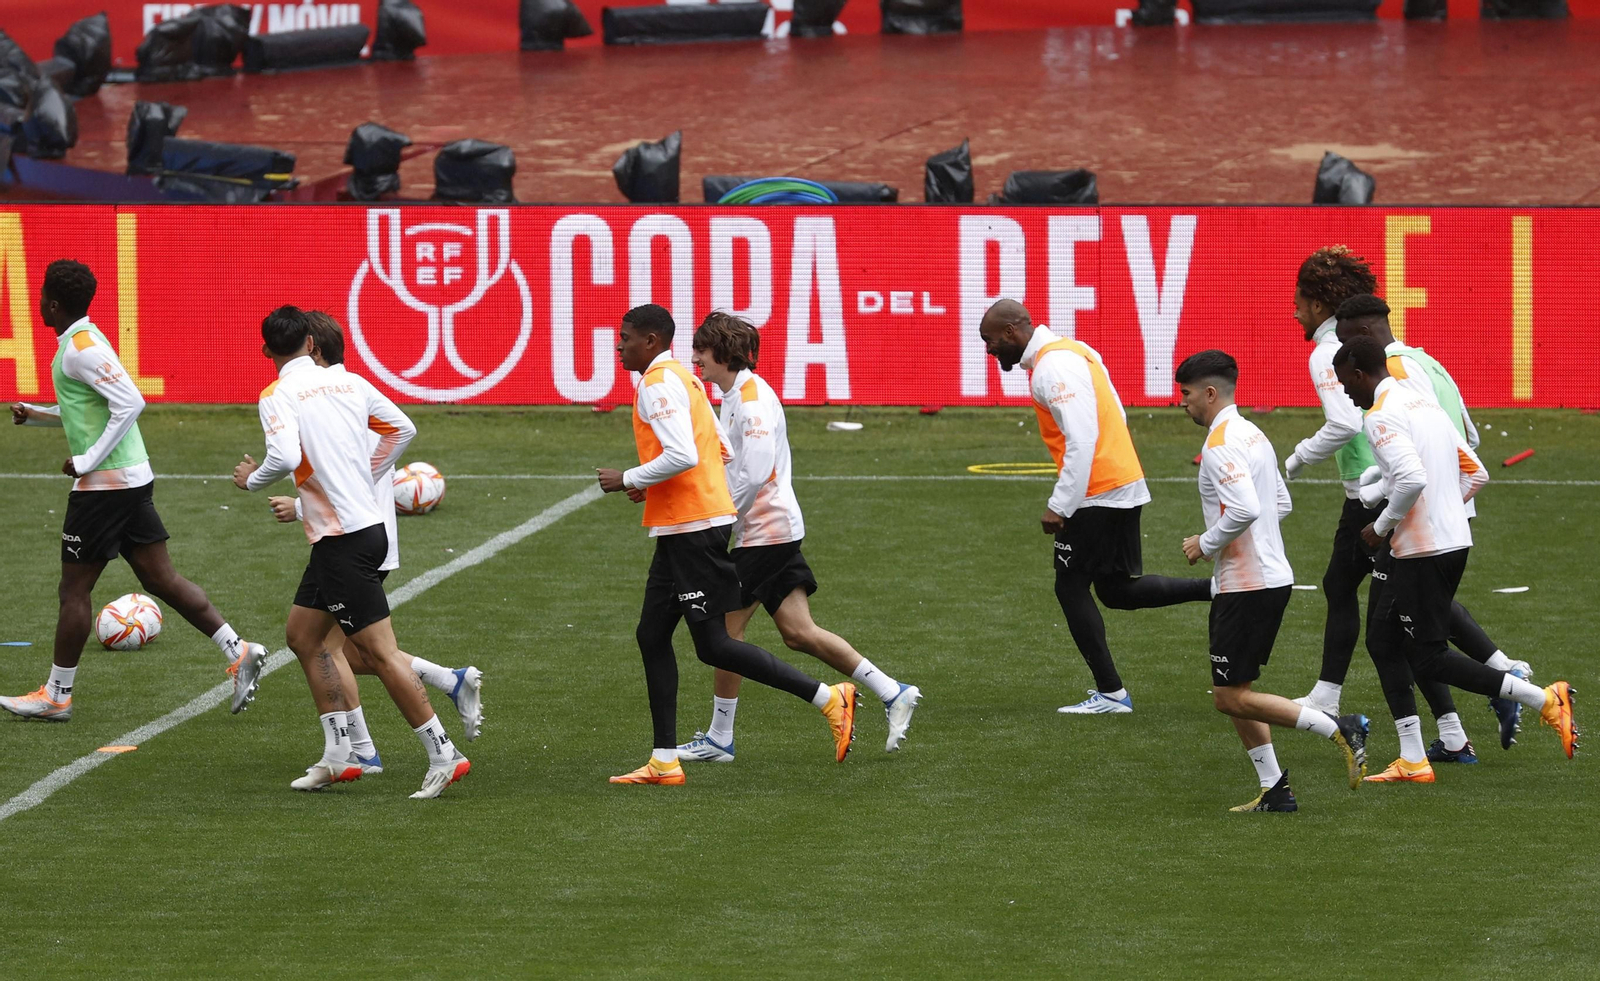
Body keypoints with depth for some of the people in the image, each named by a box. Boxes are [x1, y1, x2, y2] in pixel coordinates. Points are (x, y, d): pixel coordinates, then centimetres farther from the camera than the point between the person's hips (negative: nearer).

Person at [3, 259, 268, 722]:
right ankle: (239, 652, 2)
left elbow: (130, 403, -25)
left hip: (104, 483, -10)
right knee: (160, 579, 8)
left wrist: (88, 461, -20)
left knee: (75, 588, 1)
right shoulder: (84, 341, 15)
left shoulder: (79, 349, -16)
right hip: (133, 478, 10)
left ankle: (56, 696, 9)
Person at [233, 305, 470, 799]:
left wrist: (252, 478, -5)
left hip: (342, 539, -8)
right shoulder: (347, 383, 9)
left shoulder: (278, 395, -11)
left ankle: (443, 755, -7)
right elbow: (403, 428, 15)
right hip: (367, 522, 8)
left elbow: (285, 457, -26)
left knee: (380, 651, -6)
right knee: (303, 635, 18)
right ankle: (338, 757, 17)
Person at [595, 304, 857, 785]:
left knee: (713, 646, -9)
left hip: (692, 529, -11)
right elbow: (722, 452, 21)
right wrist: (652, 485, 18)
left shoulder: (659, 383, -13)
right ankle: (665, 761, 9)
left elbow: (682, 455, -26)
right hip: (682, 528, 11)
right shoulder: (683, 379, 18)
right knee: (652, 635, 10)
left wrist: (628, 480, -13)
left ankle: (830, 699, -9)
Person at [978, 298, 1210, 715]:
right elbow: (1116, 417, 19)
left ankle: (1110, 693, 2)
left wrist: (1060, 506, -22)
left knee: (1071, 587, 0)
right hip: (1124, 486, 10)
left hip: (1098, 494, -10)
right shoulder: (1072, 351, 15)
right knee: (1117, 590, 15)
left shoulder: (1053, 365, -16)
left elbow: (1082, 438, -24)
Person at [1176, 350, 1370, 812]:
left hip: (1245, 586, -10)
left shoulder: (1220, 445, -17)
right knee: (1234, 693, 14)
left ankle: (1338, 729, -9)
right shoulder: (1252, 434, 14)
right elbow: (1281, 503, 22)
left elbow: (1244, 509, -30)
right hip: (1271, 577, 10)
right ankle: (1273, 790, 12)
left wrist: (1205, 544, -14)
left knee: (1232, 698, -5)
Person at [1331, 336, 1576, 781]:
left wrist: (1381, 528, -13)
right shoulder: (1426, 404, 16)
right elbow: (1476, 473, 19)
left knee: (1428, 658, -4)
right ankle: (1413, 761, 14)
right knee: (1383, 638, 15)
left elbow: (1412, 479, -28)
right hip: (1454, 539, 10)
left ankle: (1544, 700, -10)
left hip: (1424, 552, -10)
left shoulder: (1382, 416, -14)